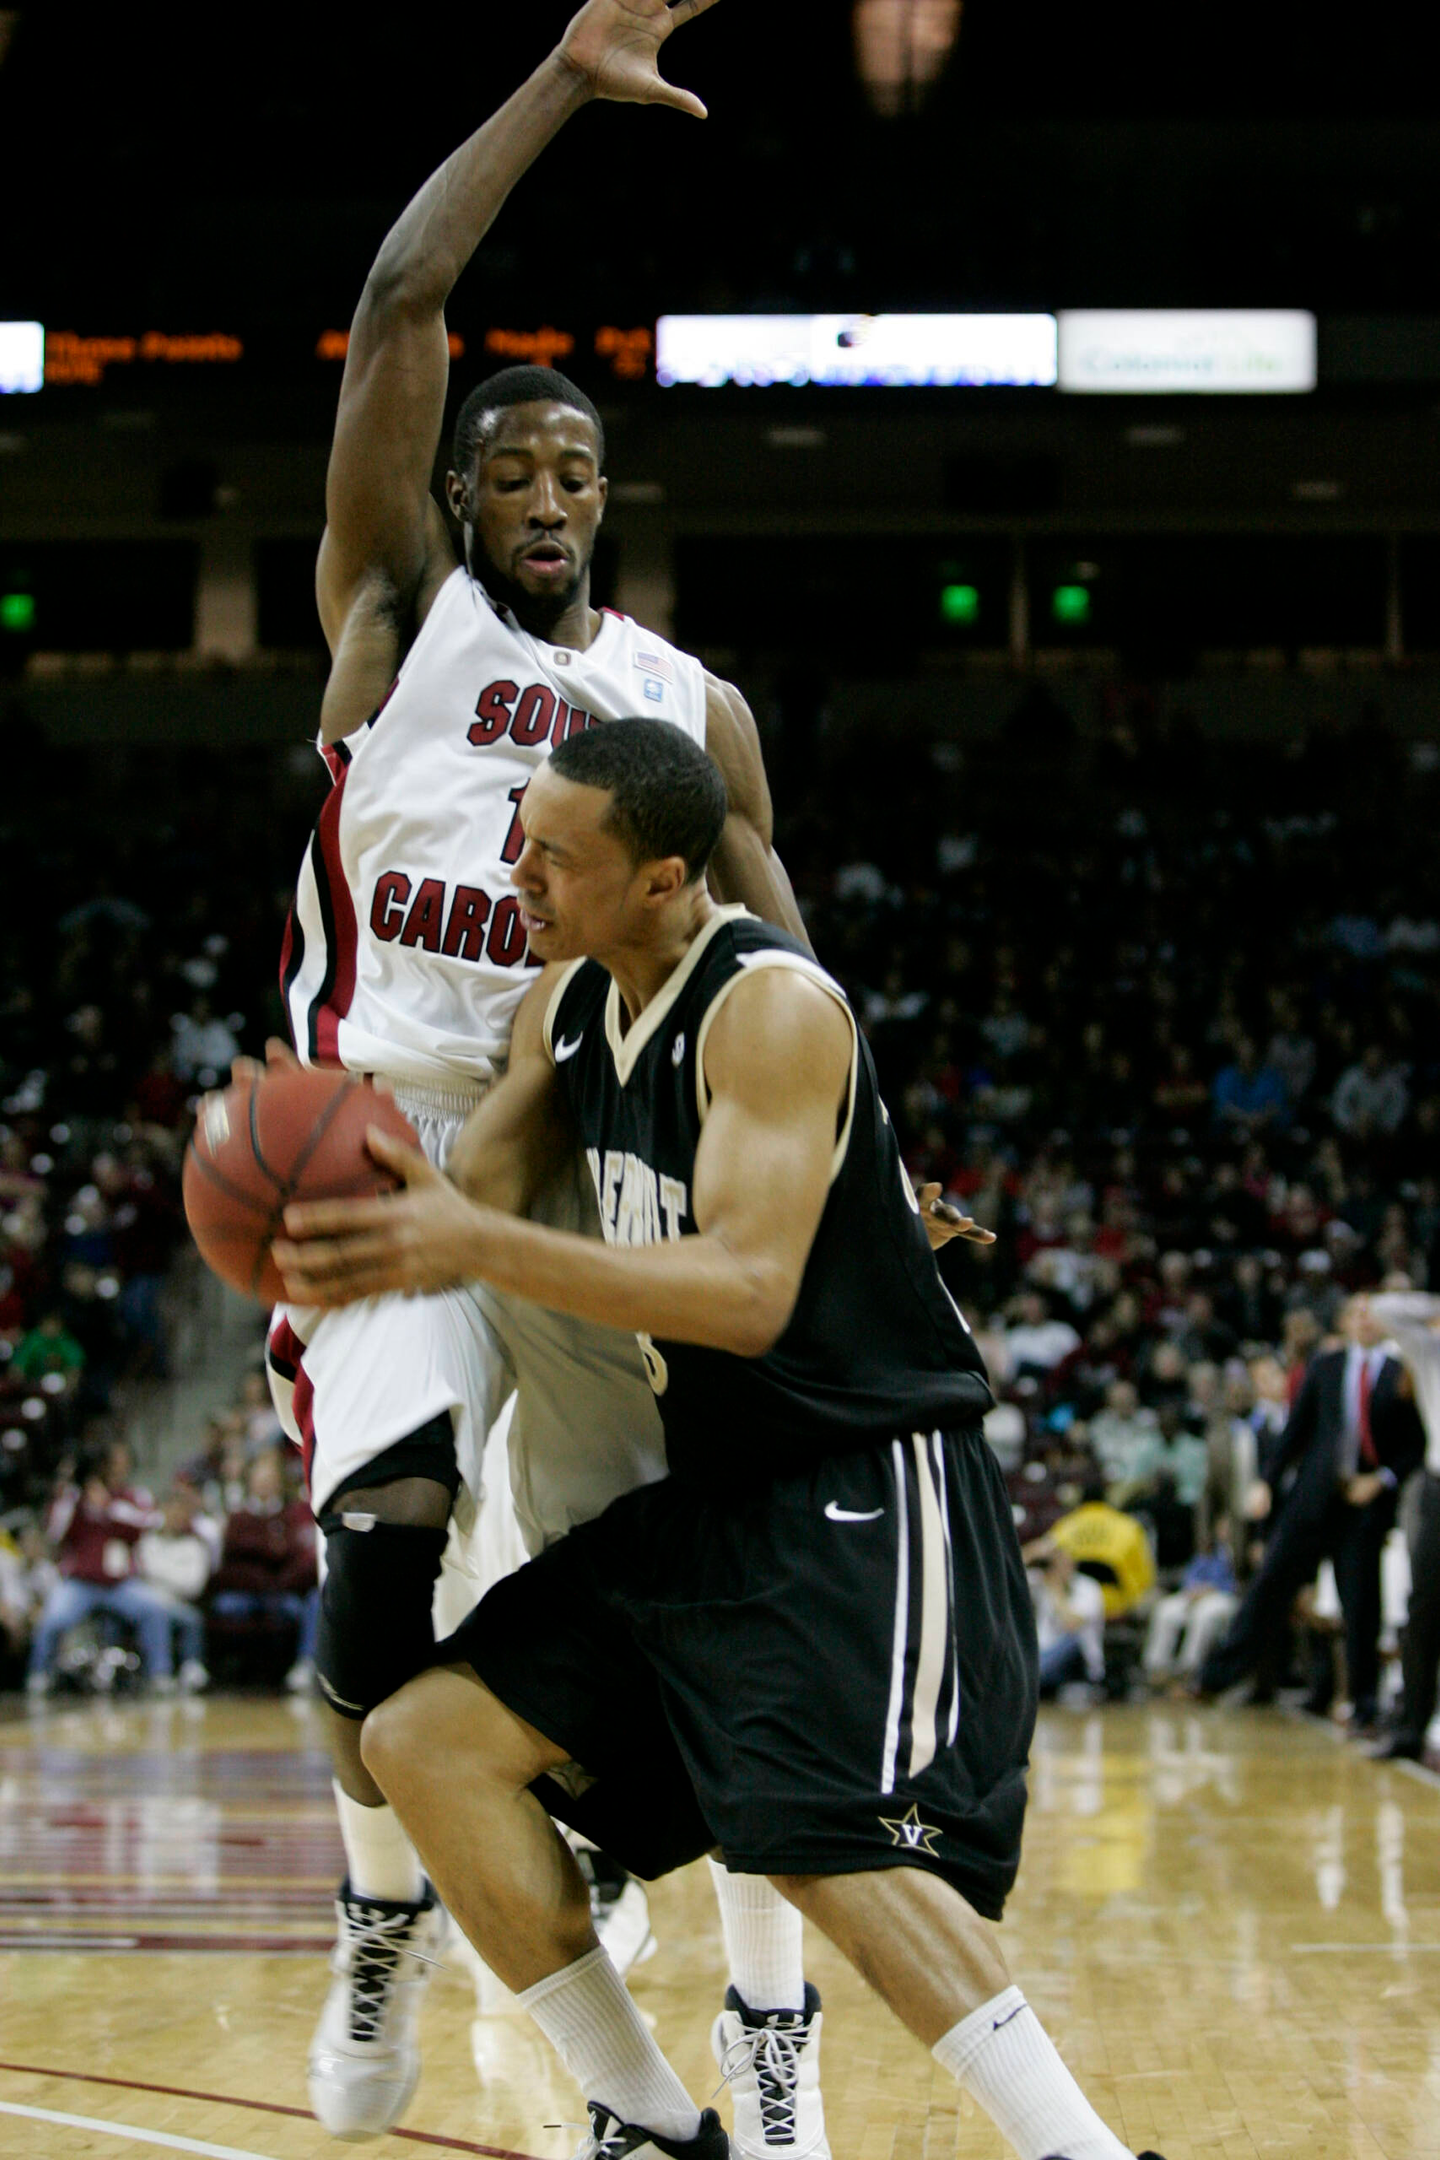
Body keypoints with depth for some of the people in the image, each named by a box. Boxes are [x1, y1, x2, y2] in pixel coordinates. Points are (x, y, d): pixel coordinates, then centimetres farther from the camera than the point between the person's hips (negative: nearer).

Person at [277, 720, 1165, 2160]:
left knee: (829, 1845, -26)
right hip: (711, 1495, 9)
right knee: (426, 1741, 2)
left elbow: (748, 1292, -30)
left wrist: (479, 1248, -38)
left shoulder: (771, 1007, -20)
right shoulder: (570, 1005, 7)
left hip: (866, 1496, -9)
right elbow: (464, 1204, 7)